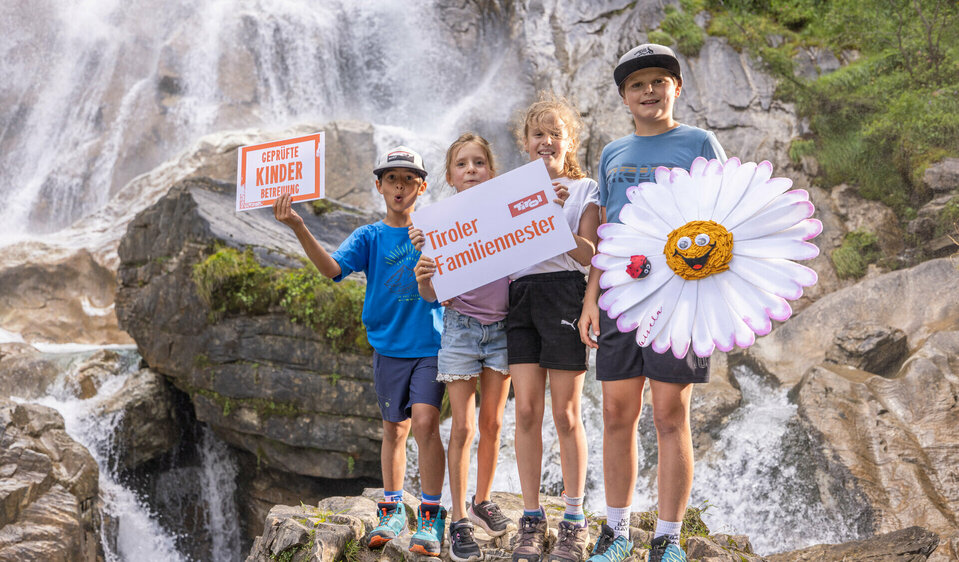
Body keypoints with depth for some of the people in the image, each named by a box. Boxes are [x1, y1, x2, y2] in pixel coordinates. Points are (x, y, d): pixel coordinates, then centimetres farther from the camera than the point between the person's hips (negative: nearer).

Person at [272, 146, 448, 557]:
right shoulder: (369, 237, 3)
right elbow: (332, 268, -14)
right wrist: (298, 227, -27)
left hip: (429, 343, -2)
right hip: (388, 346, 2)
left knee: (425, 423, -15)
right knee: (394, 429, 11)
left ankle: (430, 516, -4)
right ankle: (392, 511, 25)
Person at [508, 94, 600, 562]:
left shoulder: (584, 190, 6)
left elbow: (589, 254, -6)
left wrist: (553, 219, -18)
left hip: (564, 294, -3)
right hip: (520, 296, 3)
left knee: (565, 413, -1)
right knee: (526, 410, -1)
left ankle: (574, 520, 9)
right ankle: (532, 519, 7)